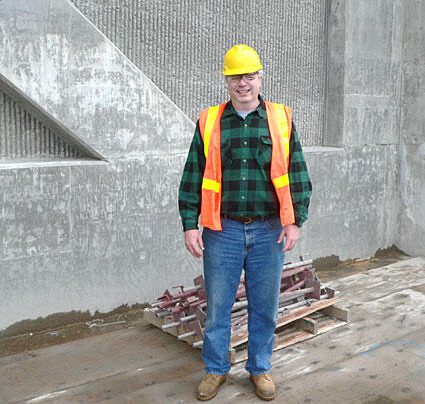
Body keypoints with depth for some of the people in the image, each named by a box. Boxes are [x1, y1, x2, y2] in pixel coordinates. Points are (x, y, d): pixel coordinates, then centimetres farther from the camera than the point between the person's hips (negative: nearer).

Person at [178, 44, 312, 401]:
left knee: (265, 306, 10)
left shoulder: (281, 120, 4)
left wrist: (295, 222, -2)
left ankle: (260, 368, 30)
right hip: (223, 231, 0)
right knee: (217, 305, 9)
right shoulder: (209, 123, 4)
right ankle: (215, 369, 28)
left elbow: (297, 174, 4)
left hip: (268, 231, 0)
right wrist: (190, 224, 0)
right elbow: (192, 177, 5)